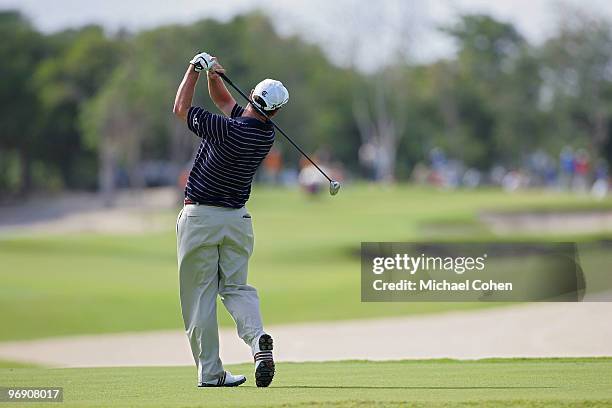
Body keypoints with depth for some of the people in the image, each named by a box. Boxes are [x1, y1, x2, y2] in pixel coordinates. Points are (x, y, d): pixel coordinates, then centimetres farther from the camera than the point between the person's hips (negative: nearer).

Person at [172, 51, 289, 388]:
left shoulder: (227, 131, -21)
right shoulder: (267, 135, -1)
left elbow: (181, 108, -5)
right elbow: (223, 100, 13)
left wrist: (195, 69, 4)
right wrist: (213, 75, -4)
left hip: (200, 218, -5)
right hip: (237, 218, 5)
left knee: (199, 296, 2)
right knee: (236, 287, 10)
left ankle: (210, 372, 1)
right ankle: (257, 337, -20)